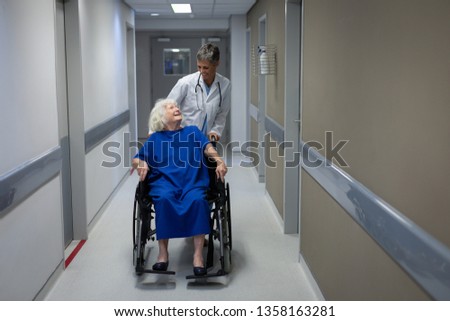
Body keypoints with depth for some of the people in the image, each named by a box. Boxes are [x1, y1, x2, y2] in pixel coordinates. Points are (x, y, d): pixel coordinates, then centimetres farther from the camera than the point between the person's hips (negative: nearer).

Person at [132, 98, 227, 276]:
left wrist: (219, 162, -11)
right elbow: (137, 158, 18)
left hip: (192, 181, 0)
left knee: (197, 200, -34)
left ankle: (198, 254, -31)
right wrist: (141, 164, -7)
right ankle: (163, 252, -27)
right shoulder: (155, 138, 25)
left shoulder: (192, 131, 26)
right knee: (164, 199, -35)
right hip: (164, 180, 0)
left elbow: (208, 148, 9)